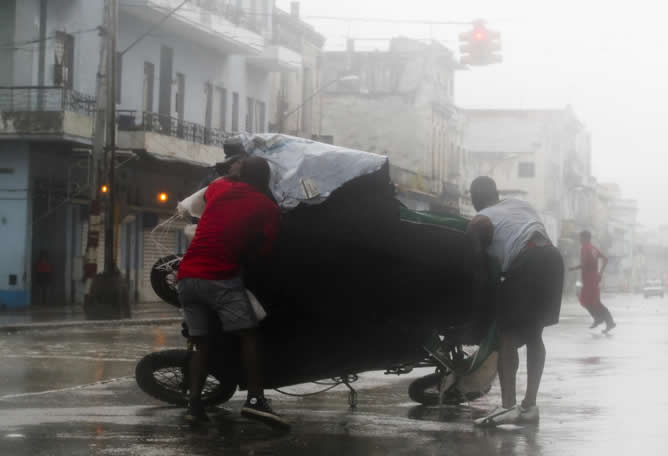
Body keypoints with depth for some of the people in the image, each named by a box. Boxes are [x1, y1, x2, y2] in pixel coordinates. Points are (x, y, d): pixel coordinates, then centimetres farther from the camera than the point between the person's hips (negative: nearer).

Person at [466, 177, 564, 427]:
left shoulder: (478, 224, 7)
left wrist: (477, 301, 19)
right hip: (552, 258, 7)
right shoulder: (520, 204, 26)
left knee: (507, 335, 1)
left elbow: (480, 268, 6)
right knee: (533, 334, 17)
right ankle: (529, 405, 14)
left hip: (527, 265, -7)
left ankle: (508, 405, -11)